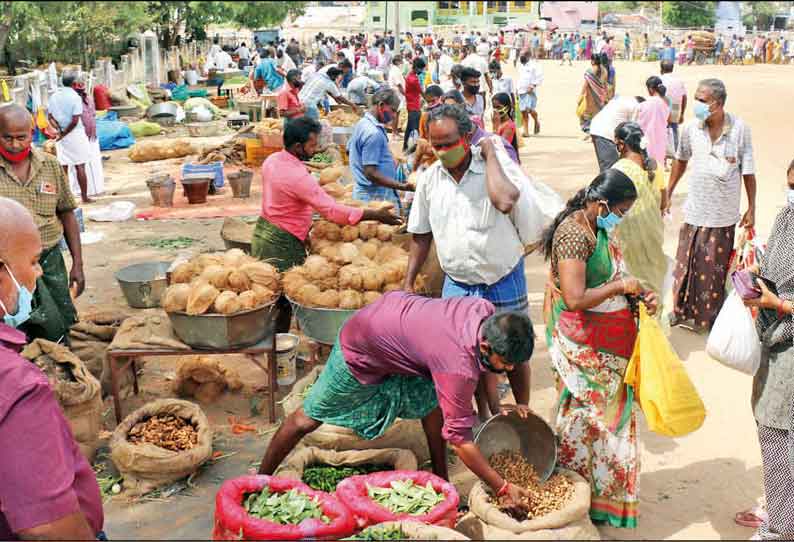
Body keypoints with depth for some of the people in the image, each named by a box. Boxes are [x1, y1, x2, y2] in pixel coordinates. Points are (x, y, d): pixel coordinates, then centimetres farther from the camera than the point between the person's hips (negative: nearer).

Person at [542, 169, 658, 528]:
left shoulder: (599, 228, 8)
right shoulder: (574, 234, -22)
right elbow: (575, 299, -30)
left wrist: (638, 295, 4)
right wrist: (620, 286, -18)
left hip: (608, 345, 10)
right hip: (585, 347, -9)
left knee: (610, 414, 18)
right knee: (586, 417, 3)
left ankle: (605, 492, 33)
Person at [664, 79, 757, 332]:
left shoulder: (740, 129, -13)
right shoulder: (691, 128, -7)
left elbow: (748, 172, -5)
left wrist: (751, 209, -2)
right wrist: (668, 193, 13)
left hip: (723, 214, -2)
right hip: (695, 210, 2)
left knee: (716, 267, 11)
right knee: (686, 263, 11)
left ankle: (711, 316, 27)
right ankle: (683, 310, 29)